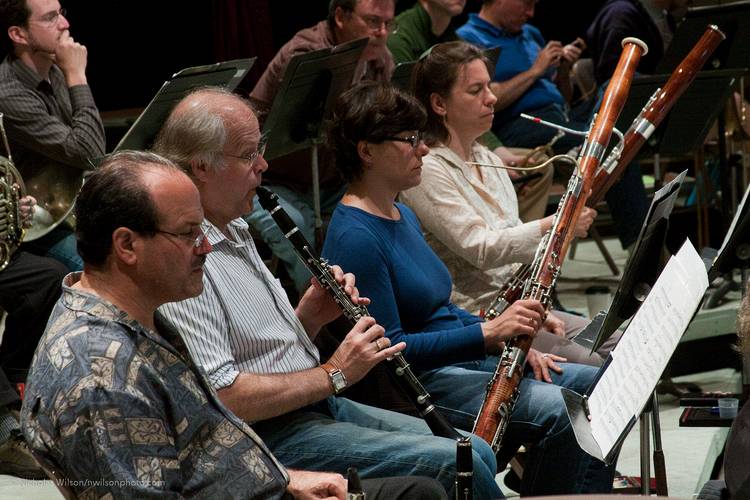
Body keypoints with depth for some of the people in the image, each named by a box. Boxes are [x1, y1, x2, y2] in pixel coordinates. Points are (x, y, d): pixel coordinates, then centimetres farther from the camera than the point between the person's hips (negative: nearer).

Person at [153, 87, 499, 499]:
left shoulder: (234, 231, 13)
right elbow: (221, 396, -26)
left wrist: (311, 315, 1)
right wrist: (334, 375, -18)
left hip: (317, 404, 10)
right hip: (270, 434, -10)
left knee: (479, 453, 5)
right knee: (457, 465, -17)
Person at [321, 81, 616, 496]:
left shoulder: (401, 216, 13)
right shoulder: (355, 239, -18)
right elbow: (391, 347, -22)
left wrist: (511, 335, 7)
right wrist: (489, 332, -23)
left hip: (467, 359, 10)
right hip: (419, 382, -10)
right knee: (559, 411, -26)